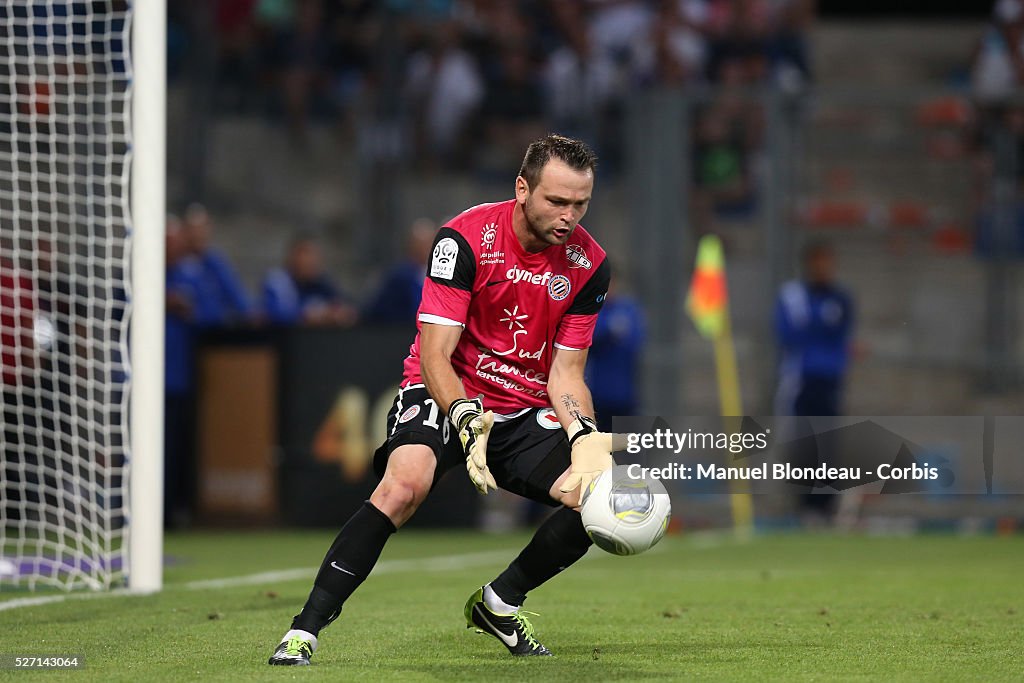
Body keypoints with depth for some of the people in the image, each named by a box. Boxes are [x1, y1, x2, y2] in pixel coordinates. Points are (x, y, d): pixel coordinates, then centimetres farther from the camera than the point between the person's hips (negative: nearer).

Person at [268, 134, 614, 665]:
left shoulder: (589, 263, -6)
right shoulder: (465, 239, -19)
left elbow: (565, 373, 0)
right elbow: (435, 354, -21)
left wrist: (585, 437, -20)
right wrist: (468, 422, -37)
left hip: (527, 411, 5)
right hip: (447, 398, -5)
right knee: (403, 486, -33)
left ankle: (499, 602, 9)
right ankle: (305, 629, -26)